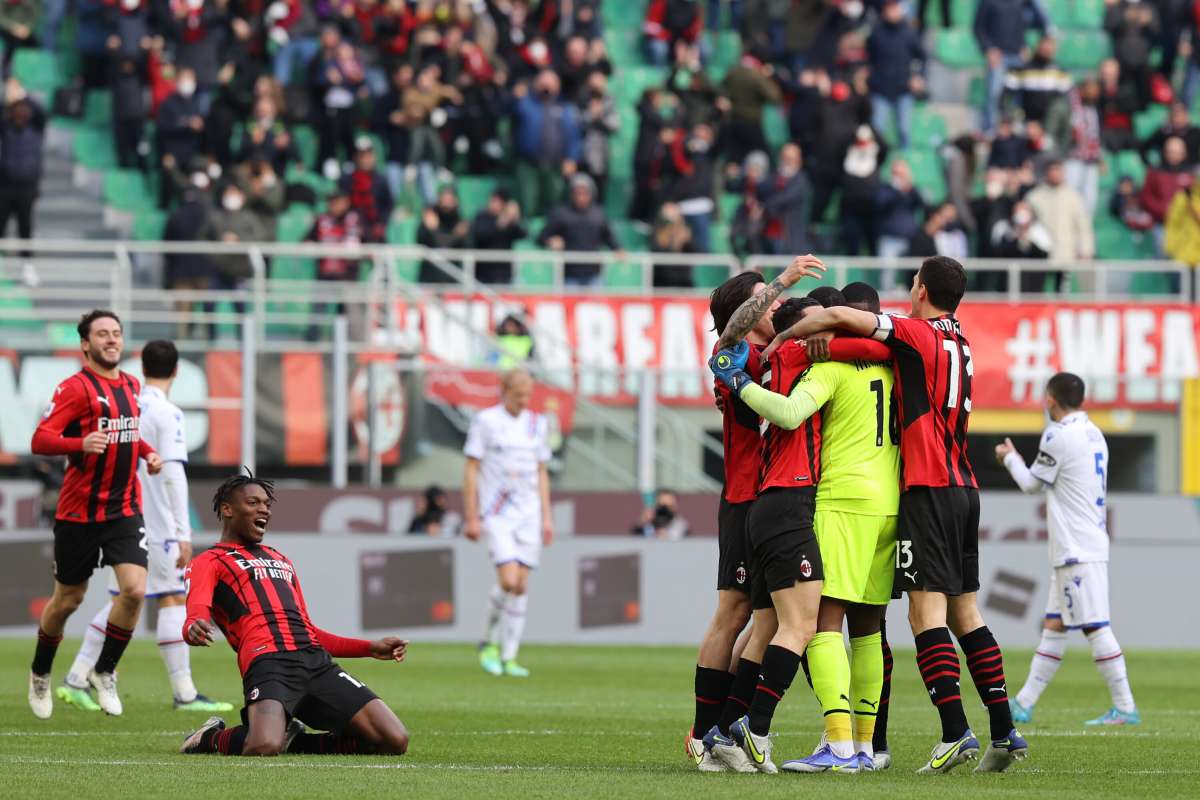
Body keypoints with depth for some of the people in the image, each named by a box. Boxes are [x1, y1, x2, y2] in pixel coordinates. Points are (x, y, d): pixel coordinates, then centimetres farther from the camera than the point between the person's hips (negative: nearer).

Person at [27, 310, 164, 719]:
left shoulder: (131, 386, 10)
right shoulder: (75, 388, -11)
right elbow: (40, 440, -19)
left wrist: (148, 453, 10)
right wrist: (82, 443, -36)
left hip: (125, 511, 5)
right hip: (79, 512, -5)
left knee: (134, 590, -14)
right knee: (67, 600, 7)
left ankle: (104, 671, 6)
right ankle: (40, 674, 31)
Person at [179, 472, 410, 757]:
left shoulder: (282, 561, 35)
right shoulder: (209, 562, 12)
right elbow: (196, 617, -7)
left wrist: (370, 648, 30)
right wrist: (194, 630, -33)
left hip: (316, 659, 7)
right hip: (267, 660, -7)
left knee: (395, 741, -8)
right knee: (264, 748, -35)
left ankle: (293, 741, 10)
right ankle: (212, 738, 1)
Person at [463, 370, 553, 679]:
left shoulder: (537, 424, 10)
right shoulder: (485, 421, -4)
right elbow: (470, 470, -4)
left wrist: (547, 518, 10)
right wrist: (471, 518, -8)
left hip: (528, 514, 5)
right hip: (496, 514, -5)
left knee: (521, 586, 0)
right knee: (508, 580, -17)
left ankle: (508, 658, 6)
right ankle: (489, 644, 5)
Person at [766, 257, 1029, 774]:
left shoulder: (918, 334, -8)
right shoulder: (958, 343, 17)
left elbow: (838, 315, -15)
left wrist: (783, 338, 0)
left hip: (928, 488, -8)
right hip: (963, 486, 8)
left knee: (927, 611, -10)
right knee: (964, 611, 11)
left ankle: (955, 732, -19)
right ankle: (1005, 731, 9)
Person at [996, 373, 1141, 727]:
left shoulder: (1058, 435, -12)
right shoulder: (1094, 434, 15)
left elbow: (1032, 484, -2)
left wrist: (1009, 457, 16)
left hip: (1077, 549, -10)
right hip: (1089, 543, 10)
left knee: (1094, 625, -11)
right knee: (1054, 625, 12)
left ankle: (1125, 707, -13)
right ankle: (1024, 704, 17)